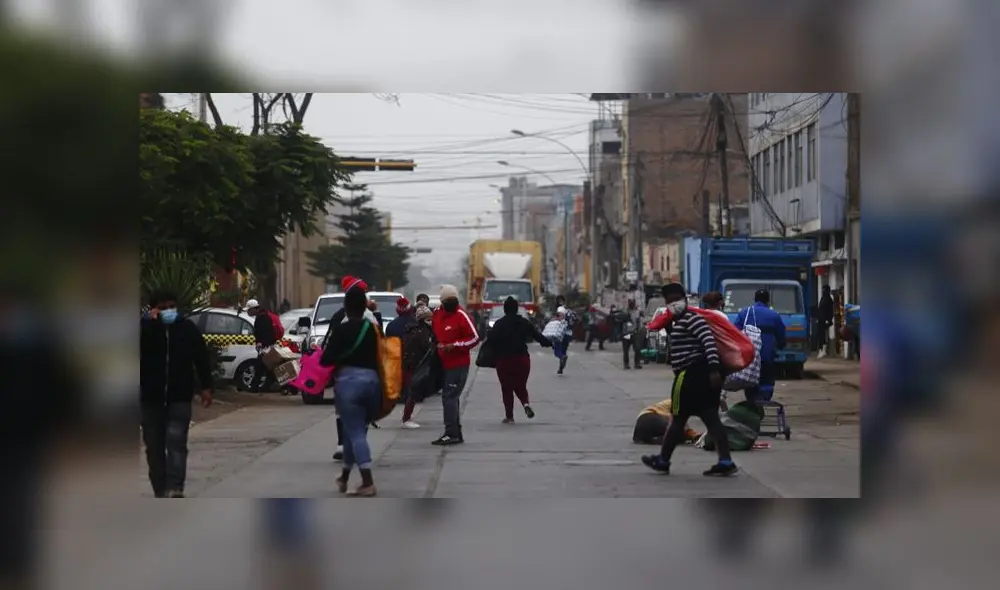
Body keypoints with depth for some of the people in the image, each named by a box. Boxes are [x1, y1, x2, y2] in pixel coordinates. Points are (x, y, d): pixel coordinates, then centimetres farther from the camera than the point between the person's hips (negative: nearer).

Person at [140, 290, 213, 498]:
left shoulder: (187, 328, 2)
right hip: (151, 397, 1)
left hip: (179, 397, -1)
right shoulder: (145, 327, -1)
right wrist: (150, 321, -24)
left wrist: (206, 387, 0)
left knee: (176, 442, -14)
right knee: (154, 446, 6)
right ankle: (160, 492, 14)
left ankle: (175, 489, -22)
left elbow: (201, 358, 6)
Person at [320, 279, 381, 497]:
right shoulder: (372, 328, 9)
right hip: (372, 380, 6)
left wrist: (323, 356, 10)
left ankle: (368, 483, -16)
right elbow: (377, 356, 11)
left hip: (349, 381, -6)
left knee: (356, 433, -6)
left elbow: (326, 359, -8)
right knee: (353, 431, 18)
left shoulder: (341, 329, -8)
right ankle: (344, 478, 31)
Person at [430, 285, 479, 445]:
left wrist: (455, 345, -18)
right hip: (444, 364, 8)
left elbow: (475, 338, -11)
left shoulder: (461, 315, -11)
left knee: (449, 397, -12)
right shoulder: (437, 315, 9)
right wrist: (435, 345, 13)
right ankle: (456, 433, 22)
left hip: (459, 364, -8)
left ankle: (451, 433, -10)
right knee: (451, 397, 13)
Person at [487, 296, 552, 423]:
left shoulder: (500, 324, -6)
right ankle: (526, 403, -14)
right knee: (520, 386, 16)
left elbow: (491, 339, -18)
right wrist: (549, 343, 25)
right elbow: (538, 335, 10)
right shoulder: (525, 322, 5)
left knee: (506, 388, 7)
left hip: (504, 359, -3)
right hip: (522, 359, 3)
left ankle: (509, 416, 4)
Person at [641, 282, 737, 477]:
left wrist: (714, 368, -33)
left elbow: (709, 341, -24)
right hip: (700, 374, 11)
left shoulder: (691, 318, -12)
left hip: (692, 374, -11)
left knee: (679, 419, 1)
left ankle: (663, 461, 11)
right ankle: (725, 462, -4)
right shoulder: (678, 321, 21)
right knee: (710, 418, 3)